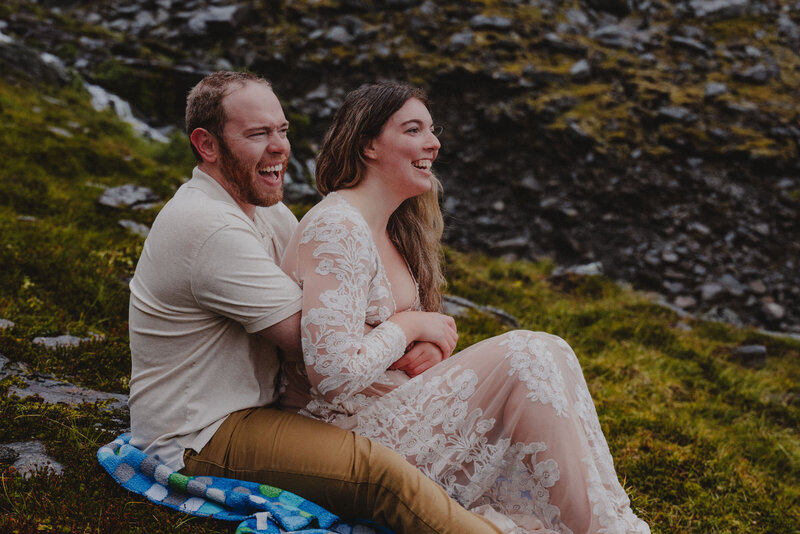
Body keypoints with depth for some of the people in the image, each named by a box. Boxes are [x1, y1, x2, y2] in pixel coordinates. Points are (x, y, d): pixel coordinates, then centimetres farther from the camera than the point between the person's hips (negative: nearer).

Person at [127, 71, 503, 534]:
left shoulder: (263, 208, 8)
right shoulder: (212, 229, -25)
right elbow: (315, 341, -24)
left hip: (254, 403, 11)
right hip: (199, 440, -10)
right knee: (378, 470, -28)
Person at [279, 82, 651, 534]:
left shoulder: (393, 230, 13)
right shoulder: (336, 228, -18)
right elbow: (332, 372, -27)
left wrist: (424, 350, -5)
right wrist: (410, 328, -12)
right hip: (348, 435, -9)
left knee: (548, 354, -7)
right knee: (525, 360, -19)